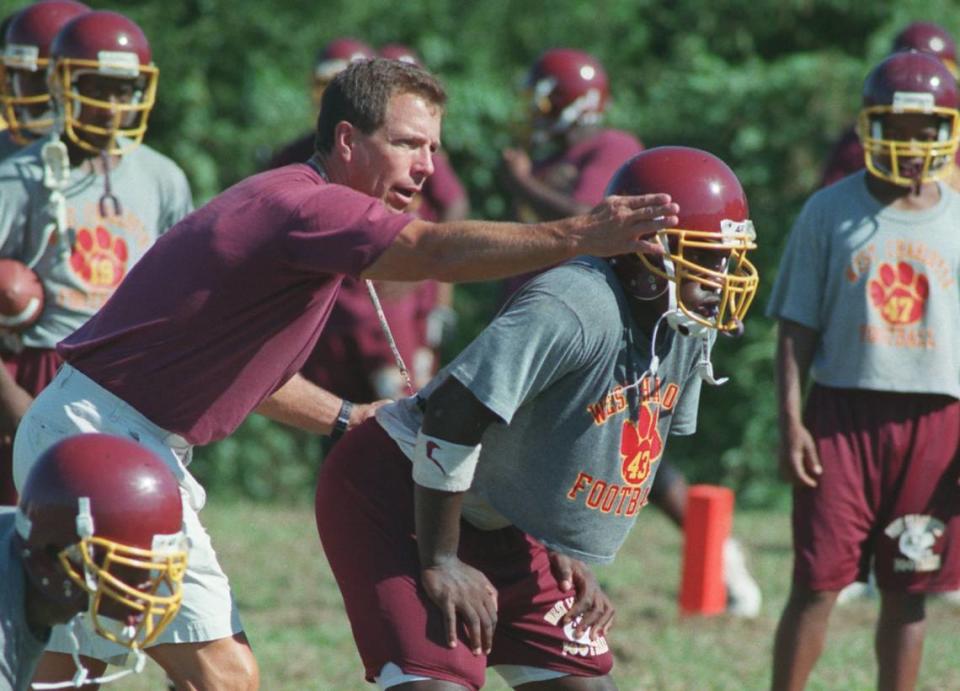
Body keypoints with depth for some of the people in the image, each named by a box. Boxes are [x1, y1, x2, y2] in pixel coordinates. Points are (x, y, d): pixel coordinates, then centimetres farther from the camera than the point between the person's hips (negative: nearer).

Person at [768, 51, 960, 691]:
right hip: (843, 411, -2)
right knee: (818, 583, -3)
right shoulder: (831, 213, 1)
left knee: (908, 590, 6)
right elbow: (797, 328, 2)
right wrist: (791, 422, -7)